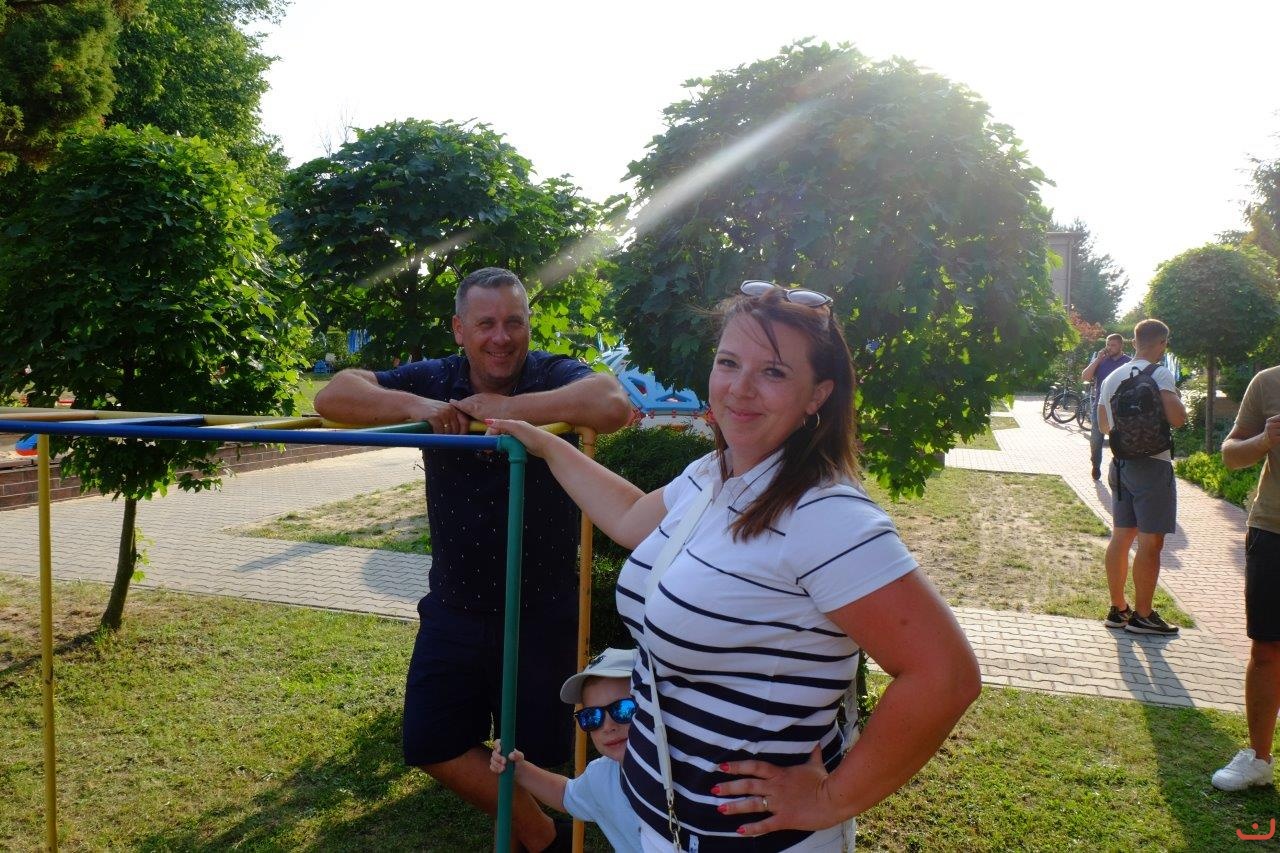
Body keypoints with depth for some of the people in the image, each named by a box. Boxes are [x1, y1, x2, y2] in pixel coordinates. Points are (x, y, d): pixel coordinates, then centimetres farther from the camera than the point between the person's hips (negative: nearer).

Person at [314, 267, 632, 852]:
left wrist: (507, 407, -27)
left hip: (541, 612, -3)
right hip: (454, 607, 4)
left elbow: (613, 406, -33)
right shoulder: (433, 380, -1)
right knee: (430, 744, 11)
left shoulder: (553, 376, -11)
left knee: (535, 752, 12)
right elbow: (332, 397, -8)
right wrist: (416, 406, -24)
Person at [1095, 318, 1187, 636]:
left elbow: (1103, 424, 19)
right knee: (1151, 542, -1)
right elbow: (1177, 418, -20)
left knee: (1121, 537, 12)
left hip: (1120, 464, 8)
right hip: (1153, 465, -7)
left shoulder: (1112, 378, 11)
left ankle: (1118, 609, 19)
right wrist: (1176, 397, -1)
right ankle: (1142, 615, 3)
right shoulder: (1160, 374, -11)